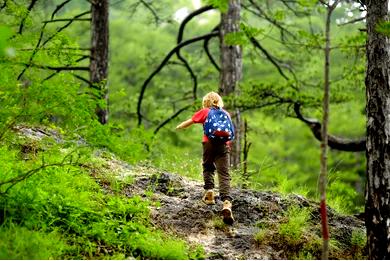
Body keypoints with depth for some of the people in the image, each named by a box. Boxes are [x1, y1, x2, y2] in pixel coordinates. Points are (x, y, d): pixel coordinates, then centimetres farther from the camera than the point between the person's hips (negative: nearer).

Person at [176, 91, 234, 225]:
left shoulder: (204, 112, 13)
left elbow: (188, 122, 22)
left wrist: (178, 127, 40)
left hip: (209, 143, -1)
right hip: (224, 144, 1)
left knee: (208, 168, 25)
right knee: (224, 174, -8)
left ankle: (209, 191, 8)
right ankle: (227, 202, -26)